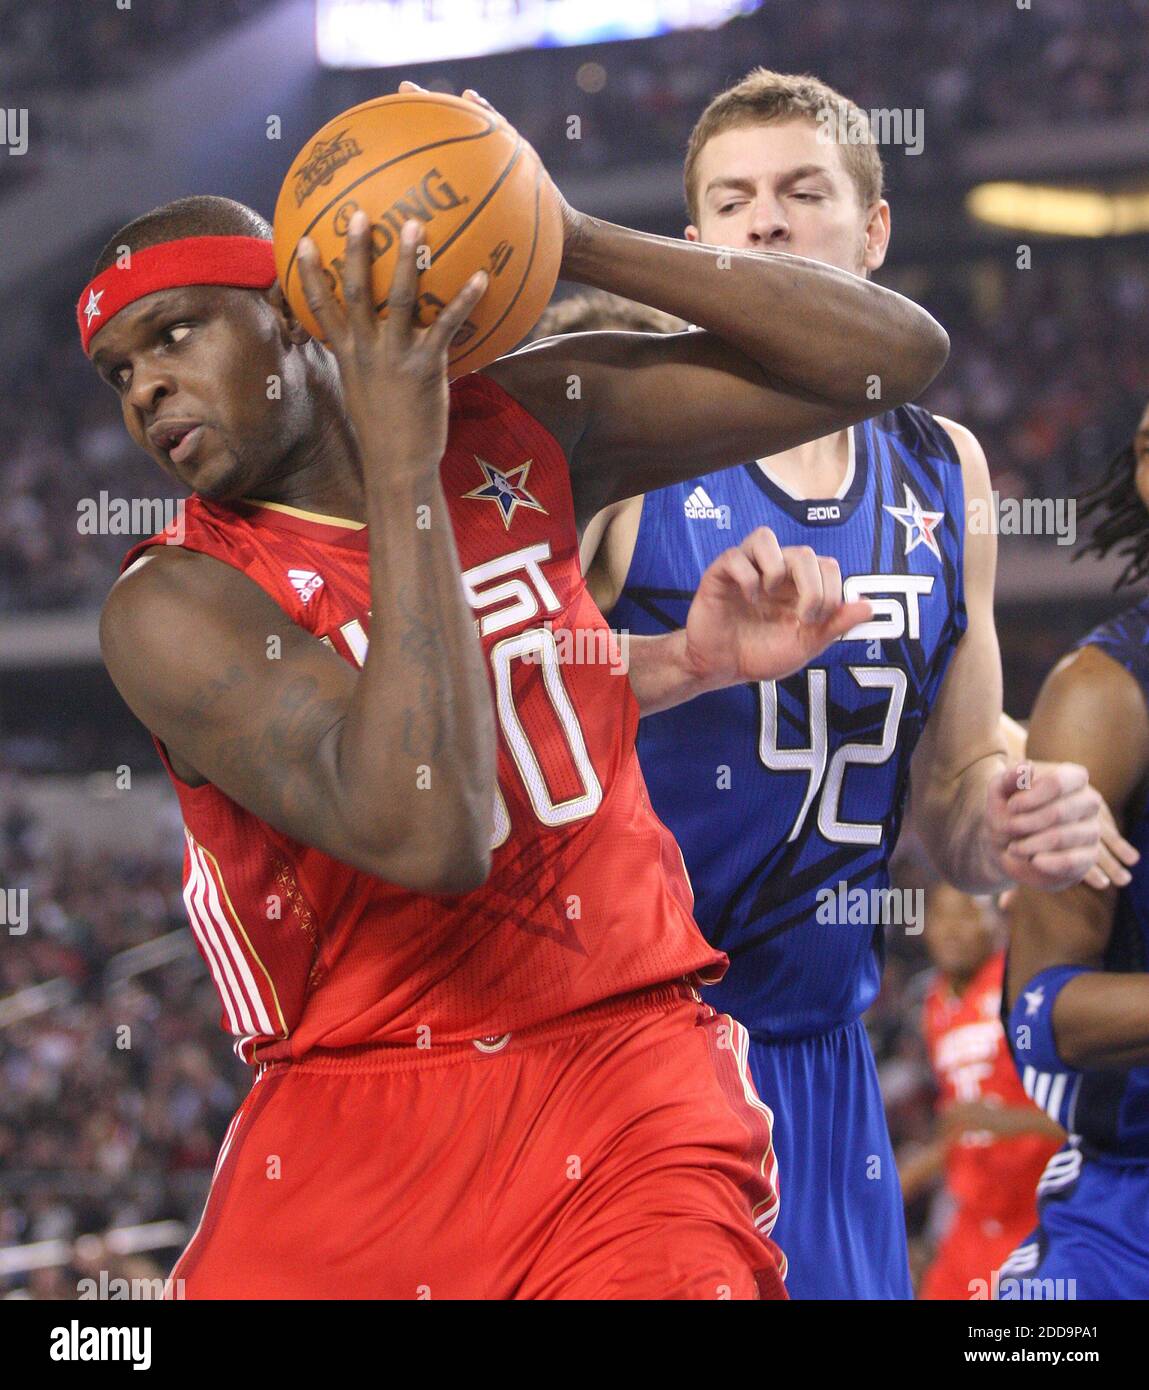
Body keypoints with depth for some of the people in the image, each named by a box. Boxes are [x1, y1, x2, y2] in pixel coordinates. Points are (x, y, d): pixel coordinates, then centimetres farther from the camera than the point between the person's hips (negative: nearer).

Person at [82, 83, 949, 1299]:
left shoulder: (521, 429, 6)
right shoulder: (176, 605, -8)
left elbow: (892, 353, 5)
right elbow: (428, 833, -25)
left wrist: (566, 239, -4)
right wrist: (403, 471, -19)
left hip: (625, 1107, 2)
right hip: (349, 1140, -1)